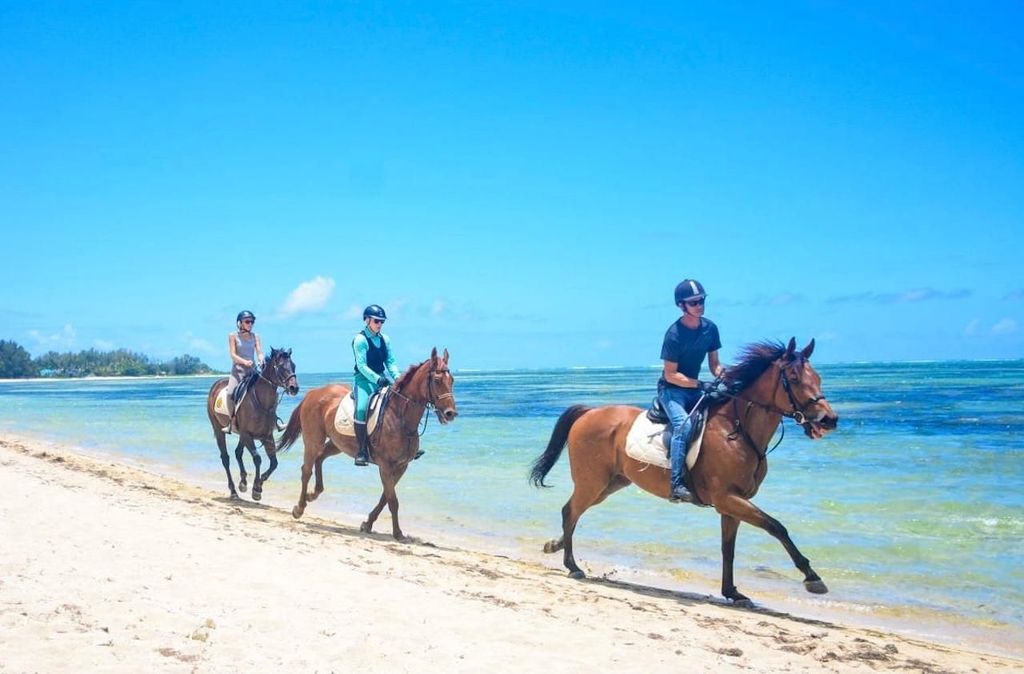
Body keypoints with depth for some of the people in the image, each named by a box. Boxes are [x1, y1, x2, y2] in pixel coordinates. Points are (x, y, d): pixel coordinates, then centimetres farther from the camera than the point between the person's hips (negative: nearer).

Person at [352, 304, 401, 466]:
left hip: (383, 378, 7)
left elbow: (390, 362, 12)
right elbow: (362, 366, -14)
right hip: (365, 379, -6)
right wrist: (377, 379, -25)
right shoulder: (360, 339, -7)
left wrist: (397, 377, -5)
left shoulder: (384, 339, 12)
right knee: (362, 408, -31)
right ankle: (361, 451, -25)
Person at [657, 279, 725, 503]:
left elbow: (714, 363, 11)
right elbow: (671, 375, -17)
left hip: (695, 388, 7)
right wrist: (701, 385, -24)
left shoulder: (710, 328, 1)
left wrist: (722, 374, -12)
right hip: (671, 389, -7)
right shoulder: (674, 334, -18)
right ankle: (677, 484, -34)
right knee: (684, 424, -31)